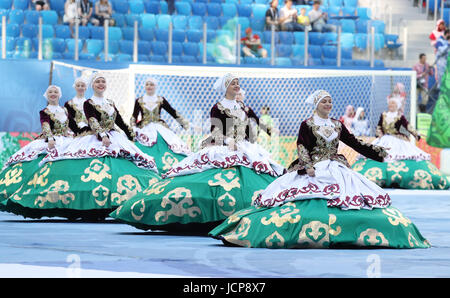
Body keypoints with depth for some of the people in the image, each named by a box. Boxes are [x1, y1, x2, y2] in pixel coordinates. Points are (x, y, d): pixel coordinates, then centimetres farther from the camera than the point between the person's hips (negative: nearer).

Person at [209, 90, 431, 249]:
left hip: (336, 170, 5)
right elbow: (302, 148, -8)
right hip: (313, 171, -5)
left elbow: (355, 143, 15)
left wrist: (378, 153, 11)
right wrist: (308, 167, -22)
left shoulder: (337, 125, 14)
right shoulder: (307, 125, 0)